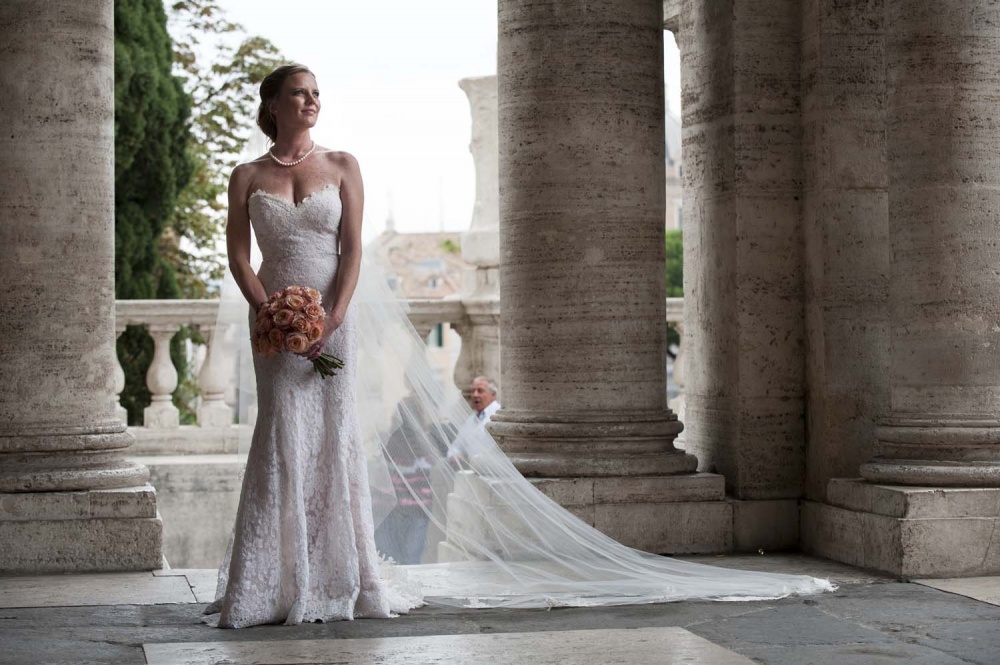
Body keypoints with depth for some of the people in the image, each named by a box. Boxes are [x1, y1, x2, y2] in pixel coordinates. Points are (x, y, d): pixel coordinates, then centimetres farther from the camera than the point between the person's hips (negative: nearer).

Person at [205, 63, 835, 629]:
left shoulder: (341, 166, 8)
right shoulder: (248, 177, 8)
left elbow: (351, 251, 1)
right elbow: (239, 256, 3)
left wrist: (330, 321, -12)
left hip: (334, 318, 0)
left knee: (331, 438, -2)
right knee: (284, 437, -5)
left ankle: (332, 578, 4)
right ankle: (269, 586, 2)